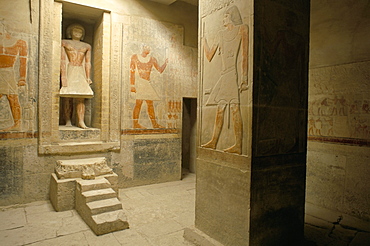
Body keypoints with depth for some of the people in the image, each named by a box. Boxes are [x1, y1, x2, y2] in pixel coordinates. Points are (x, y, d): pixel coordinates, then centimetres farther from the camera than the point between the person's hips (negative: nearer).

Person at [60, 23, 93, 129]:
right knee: (68, 98, -6)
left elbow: (88, 63, 12)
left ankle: (81, 121, -11)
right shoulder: (64, 43, 13)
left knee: (81, 98, -9)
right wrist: (63, 76, -9)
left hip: (81, 73, 2)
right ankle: (68, 121, -4)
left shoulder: (87, 46, 19)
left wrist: (88, 77, 2)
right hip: (69, 72, -2)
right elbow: (62, 60, 3)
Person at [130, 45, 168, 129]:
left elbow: (160, 70, 8)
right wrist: (132, 85, -10)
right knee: (139, 102, -14)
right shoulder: (135, 57, 3)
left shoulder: (152, 59, 12)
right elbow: (132, 72, -2)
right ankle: (135, 123, -9)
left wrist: (165, 63, -10)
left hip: (147, 83, 4)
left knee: (150, 103, 5)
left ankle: (154, 123, 9)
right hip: (139, 82, -4)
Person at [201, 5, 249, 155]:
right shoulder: (222, 35, 23)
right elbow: (209, 56, 20)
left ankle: (238, 146, -9)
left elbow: (245, 54, -8)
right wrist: (204, 39, 27)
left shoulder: (241, 29, 3)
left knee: (234, 109, -11)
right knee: (220, 109, 6)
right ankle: (213, 141, 12)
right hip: (224, 74, 7)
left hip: (234, 73, -7)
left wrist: (244, 78, -17)